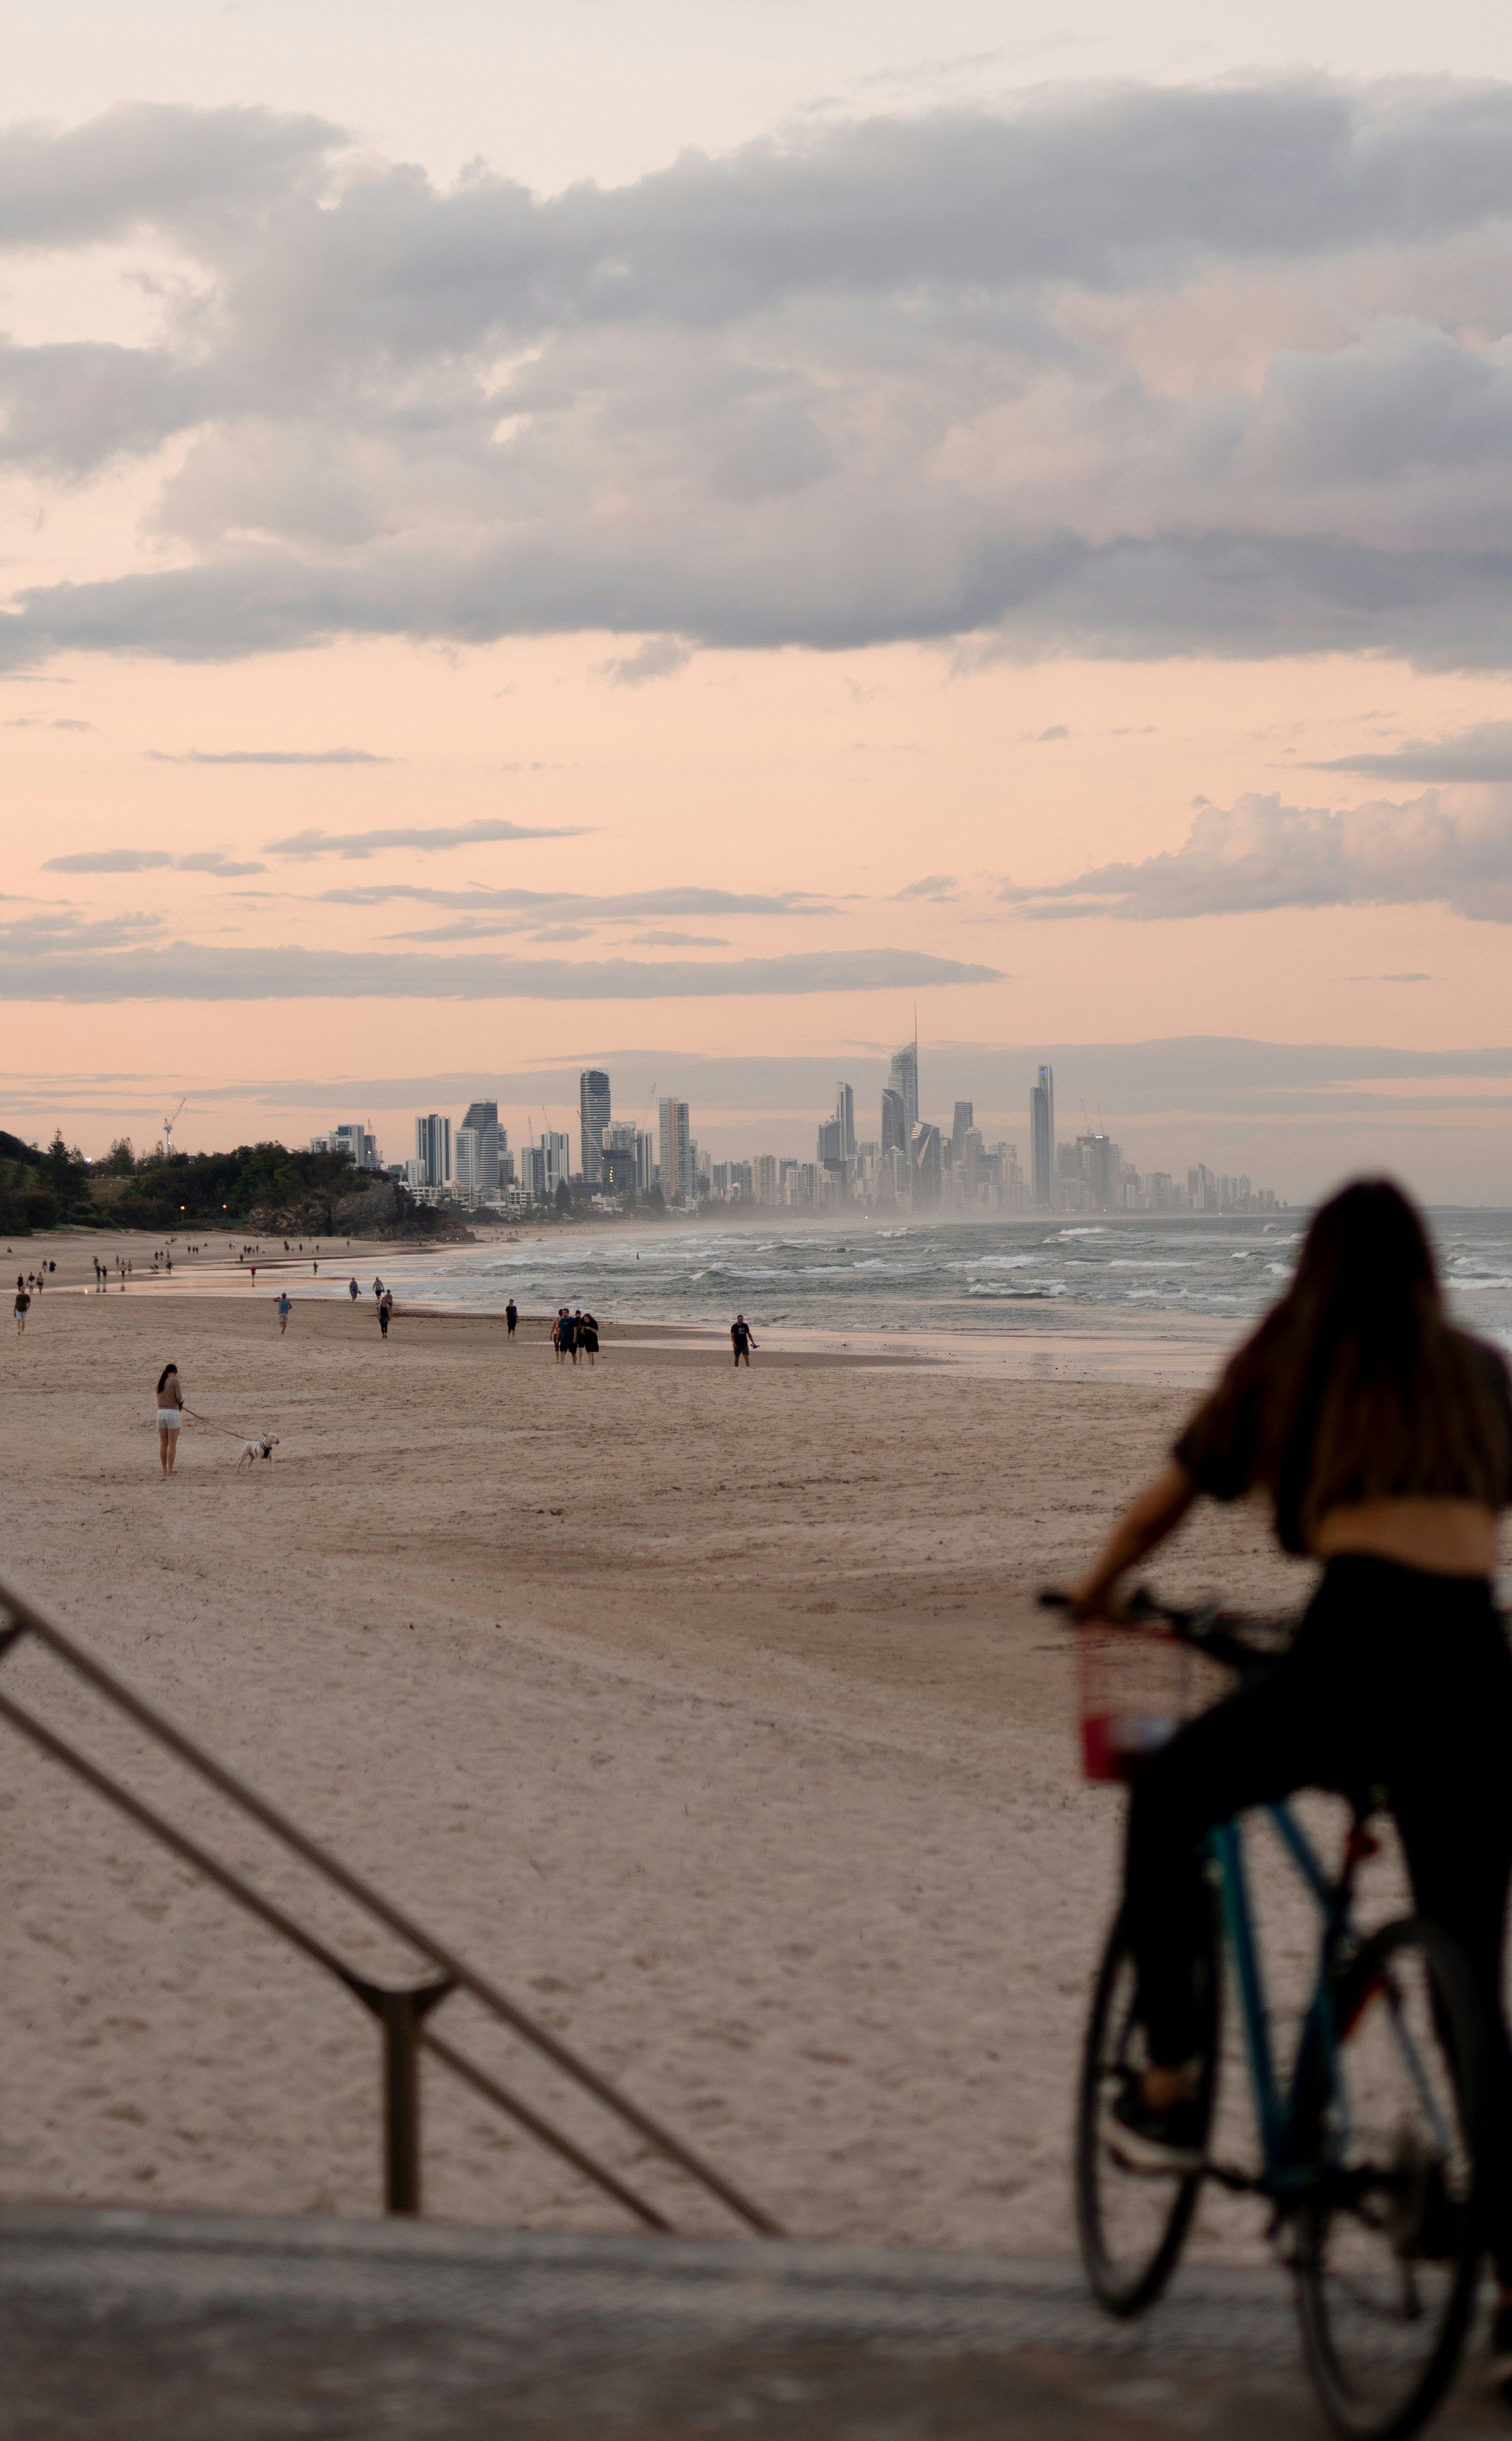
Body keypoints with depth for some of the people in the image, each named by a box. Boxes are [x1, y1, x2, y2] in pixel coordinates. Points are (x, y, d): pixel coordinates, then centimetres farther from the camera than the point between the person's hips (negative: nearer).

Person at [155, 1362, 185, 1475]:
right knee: (173, 1444, 0)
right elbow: (179, 1399, -10)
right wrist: (181, 1390, 11)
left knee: (163, 1443, 11)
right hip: (173, 1413, -5)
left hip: (161, 1412, 5)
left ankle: (164, 1470, 12)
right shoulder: (175, 1381, -6)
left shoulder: (159, 1381, 12)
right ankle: (170, 1470, -2)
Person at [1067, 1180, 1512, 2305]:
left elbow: (1166, 1502, 25)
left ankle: (1169, 2087, 19)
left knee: (1167, 1803, 25)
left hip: (1358, 1649, -3)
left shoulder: (1287, 1363, 16)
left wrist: (1098, 1591, 44)